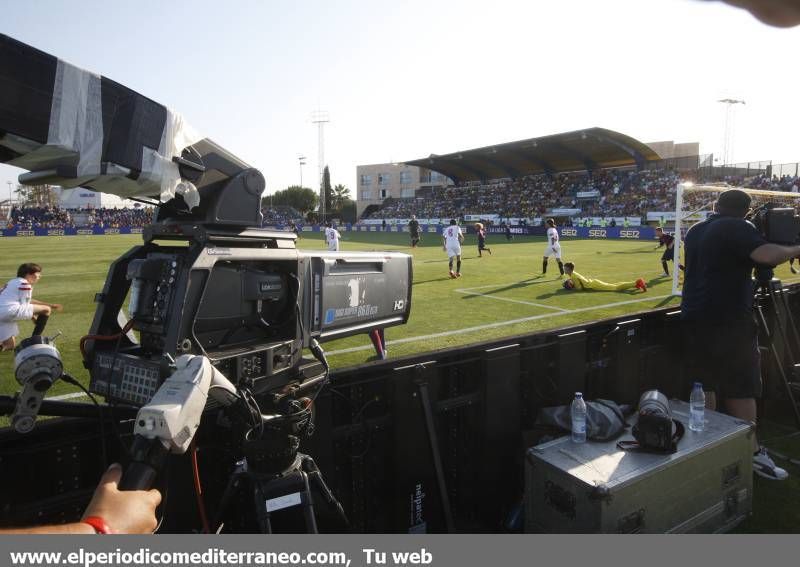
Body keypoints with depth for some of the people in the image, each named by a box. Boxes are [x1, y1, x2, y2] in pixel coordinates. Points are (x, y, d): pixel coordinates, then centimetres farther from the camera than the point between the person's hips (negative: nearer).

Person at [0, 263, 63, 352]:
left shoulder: (14, 282, 28)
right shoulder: (25, 284, -3)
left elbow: (27, 301, 33)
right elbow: (24, 306, -5)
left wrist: (50, 305, 32)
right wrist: (33, 316, 13)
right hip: (10, 311, -10)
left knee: (10, 346, 23)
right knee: (46, 310, -2)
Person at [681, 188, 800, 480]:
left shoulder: (695, 231, 15)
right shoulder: (737, 228, -9)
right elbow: (769, 255, -22)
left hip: (694, 317, 7)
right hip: (729, 319, -7)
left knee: (705, 384, 12)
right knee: (742, 387, 1)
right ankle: (752, 452, 7)